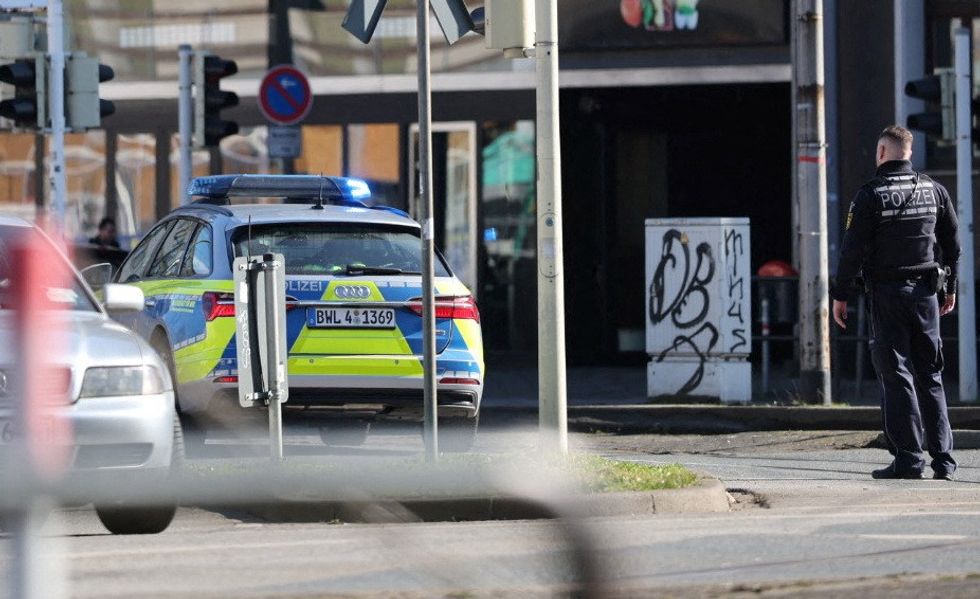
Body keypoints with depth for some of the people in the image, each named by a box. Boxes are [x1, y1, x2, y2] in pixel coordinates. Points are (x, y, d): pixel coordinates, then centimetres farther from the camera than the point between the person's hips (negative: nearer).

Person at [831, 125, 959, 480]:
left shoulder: (871, 195, -8)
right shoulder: (934, 191, 7)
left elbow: (853, 249, -10)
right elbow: (952, 243, 13)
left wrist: (840, 296, -3)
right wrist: (950, 288, 22)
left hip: (887, 293, -4)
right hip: (925, 291, 4)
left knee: (896, 375, -3)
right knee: (930, 375, 9)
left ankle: (908, 457, -8)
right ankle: (943, 459, 4)